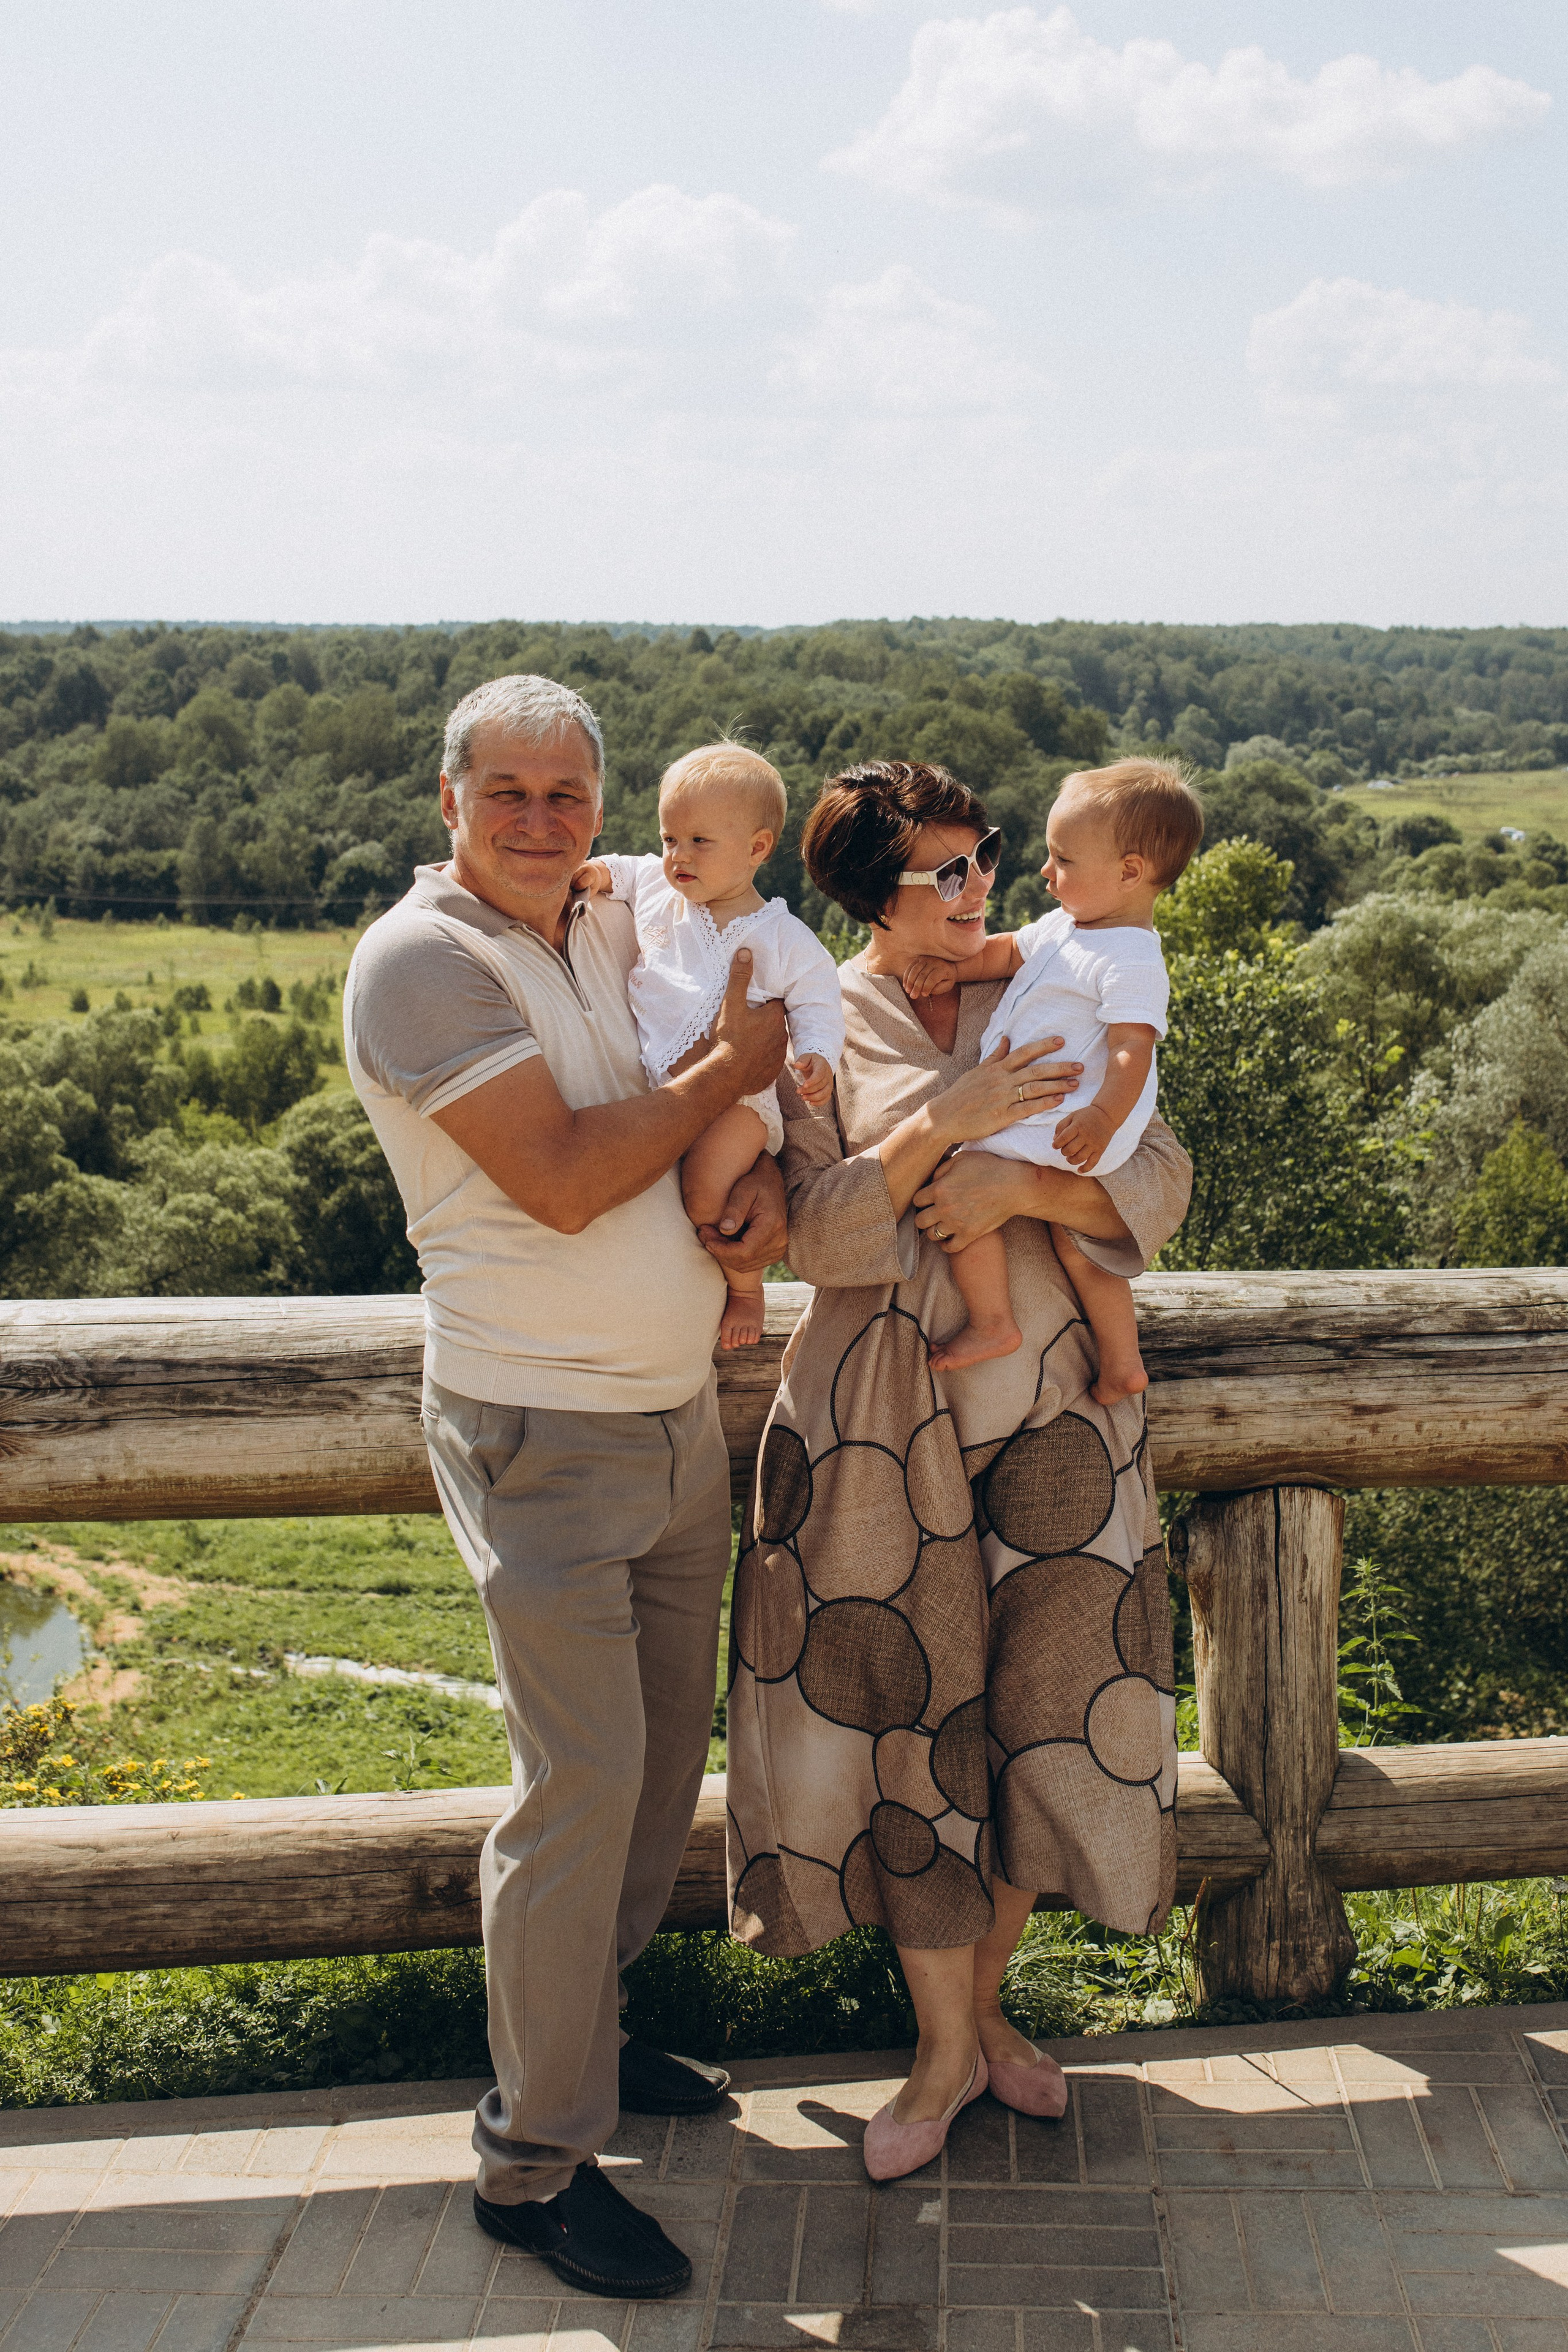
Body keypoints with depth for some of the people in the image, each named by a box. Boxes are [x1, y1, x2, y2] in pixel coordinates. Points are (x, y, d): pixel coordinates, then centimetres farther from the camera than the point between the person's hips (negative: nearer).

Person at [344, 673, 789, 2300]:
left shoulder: (616, 935, 10)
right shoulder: (421, 958, -13)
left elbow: (719, 1106, 20)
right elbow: (561, 1178, -22)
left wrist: (760, 1179, -3)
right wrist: (729, 1072, -11)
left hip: (679, 1414, 8)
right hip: (540, 1434, -8)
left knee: (667, 1750, 16)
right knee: (581, 1782, -6)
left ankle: (578, 2025, 35)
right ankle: (533, 2159, 8)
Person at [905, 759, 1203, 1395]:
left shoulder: (1130, 960, -20)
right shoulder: (1067, 925, 10)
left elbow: (1132, 1047, -29)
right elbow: (1009, 951, 25)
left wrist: (1103, 1118, -43)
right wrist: (951, 965, 9)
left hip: (1068, 1130, -11)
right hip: (1033, 1116, 11)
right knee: (1076, 1242, 21)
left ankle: (992, 1323, -7)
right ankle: (1121, 1366, 32)